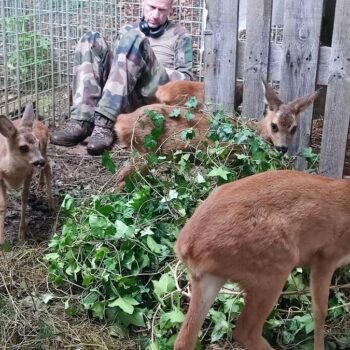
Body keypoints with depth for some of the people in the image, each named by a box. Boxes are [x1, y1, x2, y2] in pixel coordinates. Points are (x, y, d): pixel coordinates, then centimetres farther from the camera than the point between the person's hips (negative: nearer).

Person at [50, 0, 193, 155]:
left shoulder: (180, 35, 18)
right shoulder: (129, 29, 29)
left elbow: (186, 78, 9)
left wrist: (157, 72, -8)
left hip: (154, 95, -4)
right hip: (118, 95, 4)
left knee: (133, 39, -26)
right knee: (91, 40, -13)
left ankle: (104, 123, -42)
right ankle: (82, 122, -33)